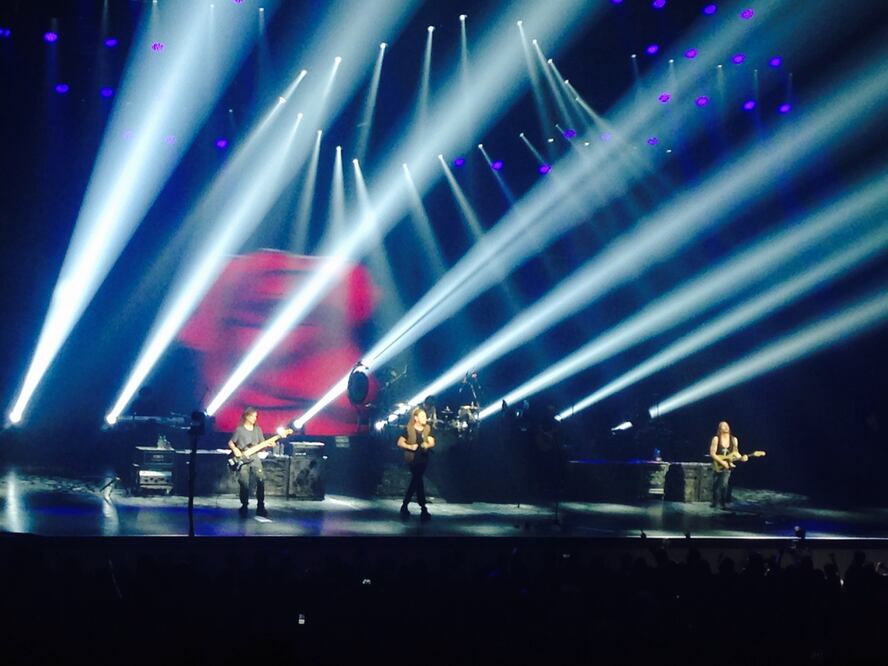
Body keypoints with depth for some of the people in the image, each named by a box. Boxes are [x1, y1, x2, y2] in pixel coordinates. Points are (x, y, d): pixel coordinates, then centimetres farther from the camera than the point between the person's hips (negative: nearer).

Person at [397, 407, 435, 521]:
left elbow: (432, 443, -4)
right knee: (418, 482, -6)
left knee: (415, 482, 11)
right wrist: (410, 446, -21)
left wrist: (427, 445, -27)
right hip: (412, 459, -5)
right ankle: (423, 510, -4)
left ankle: (404, 506, 24)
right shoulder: (409, 429, -6)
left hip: (423, 459, 5)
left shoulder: (428, 429, 5)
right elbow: (400, 442, -5)